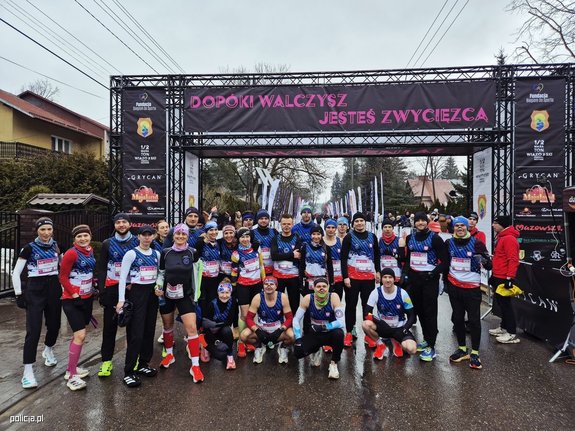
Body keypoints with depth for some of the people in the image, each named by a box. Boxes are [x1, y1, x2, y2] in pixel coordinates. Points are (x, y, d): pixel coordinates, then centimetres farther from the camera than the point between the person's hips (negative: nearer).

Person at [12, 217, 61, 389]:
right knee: (33, 331, -9)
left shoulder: (55, 246, 6)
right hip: (35, 291, -4)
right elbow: (16, 273, -3)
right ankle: (28, 370, -1)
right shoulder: (29, 248, -6)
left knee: (54, 325, 11)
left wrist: (64, 288, 14)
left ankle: (48, 351, 41)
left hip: (54, 289, 4)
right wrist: (19, 294, -6)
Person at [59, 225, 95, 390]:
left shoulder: (90, 251, 4)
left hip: (87, 298, 8)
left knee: (78, 334, 16)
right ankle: (72, 376, 2)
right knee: (80, 335, -10)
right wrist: (74, 293, -14)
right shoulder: (71, 254, -17)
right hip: (72, 300, -7)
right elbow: (63, 277, -13)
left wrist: (93, 286, 9)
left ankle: (71, 369, 31)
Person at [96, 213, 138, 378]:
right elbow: (101, 268, 4)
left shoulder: (137, 242, 3)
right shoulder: (107, 244, 4)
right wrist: (102, 290, -4)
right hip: (112, 288, 0)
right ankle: (106, 361, 14)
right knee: (110, 325, 5)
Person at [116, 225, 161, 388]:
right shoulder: (131, 254, -8)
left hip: (152, 293, 6)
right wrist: (121, 299, -17)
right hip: (136, 293, -5)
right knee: (136, 333, -6)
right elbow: (122, 277, -10)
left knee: (149, 330, 10)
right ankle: (129, 372, 4)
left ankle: (143, 364, 26)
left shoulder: (156, 254, 8)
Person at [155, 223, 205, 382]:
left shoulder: (192, 253, -7)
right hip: (167, 295, 2)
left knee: (192, 327, -11)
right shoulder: (165, 252, -4)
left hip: (185, 295, -2)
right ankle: (169, 355, 42)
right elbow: (161, 272, 7)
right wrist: (158, 287, -10)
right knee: (167, 325, 18)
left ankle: (195, 366, -3)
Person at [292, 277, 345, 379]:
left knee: (339, 333, -36)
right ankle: (316, 350, 18)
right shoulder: (307, 299, -15)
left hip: (330, 333, -2)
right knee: (298, 351, -19)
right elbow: (296, 319, -9)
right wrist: (298, 338, -18)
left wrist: (323, 327, -36)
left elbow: (341, 322, -26)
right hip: (314, 333, 2)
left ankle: (334, 363, -8)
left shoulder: (333, 297, -21)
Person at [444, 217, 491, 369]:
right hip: (454, 286, 4)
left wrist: (484, 260, -31)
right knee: (457, 318, 12)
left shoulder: (476, 243, -8)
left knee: (474, 320, 2)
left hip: (472, 287, -4)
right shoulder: (449, 243, 3)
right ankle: (462, 349, 27)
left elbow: (489, 265, -8)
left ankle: (475, 353, 15)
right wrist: (445, 282, 15)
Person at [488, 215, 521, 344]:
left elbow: (513, 260, -24)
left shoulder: (509, 239, -17)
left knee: (506, 304, -4)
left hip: (504, 278, -10)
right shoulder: (501, 237, 15)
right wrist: (493, 275, 22)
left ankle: (512, 334, 3)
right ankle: (503, 328, 29)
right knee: (501, 302, 17)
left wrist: (510, 277, -26)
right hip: (498, 277, 10)